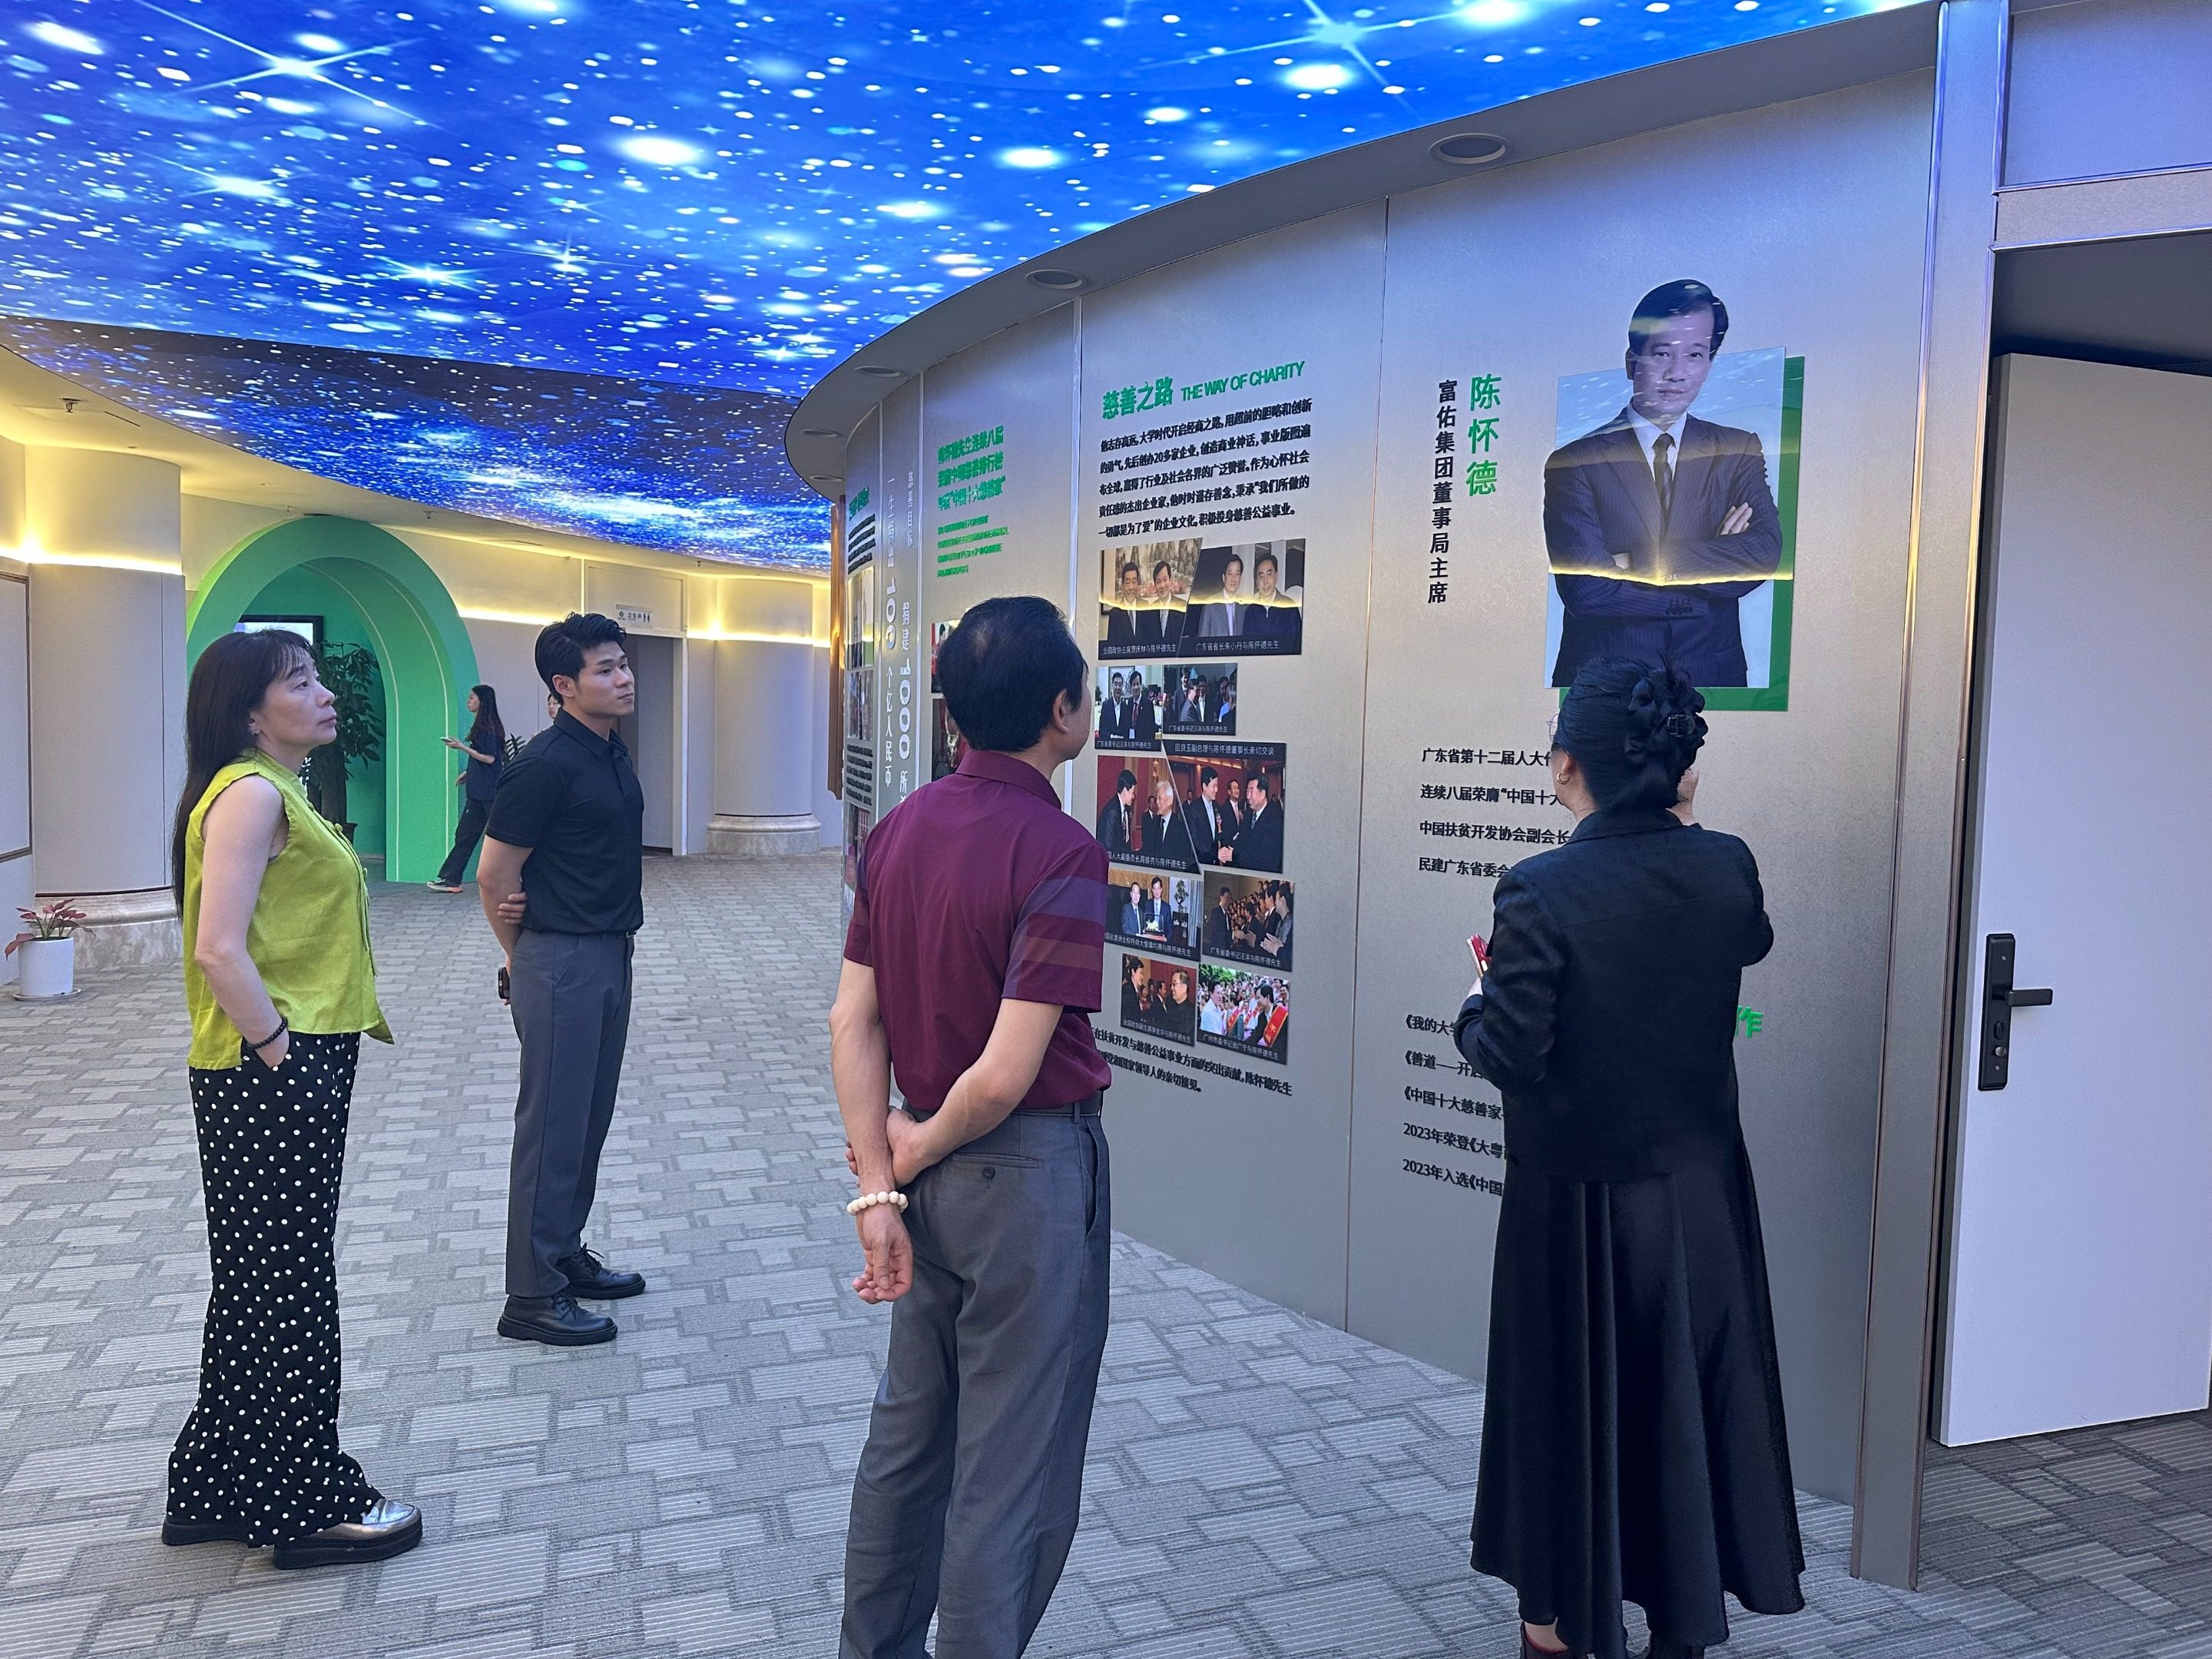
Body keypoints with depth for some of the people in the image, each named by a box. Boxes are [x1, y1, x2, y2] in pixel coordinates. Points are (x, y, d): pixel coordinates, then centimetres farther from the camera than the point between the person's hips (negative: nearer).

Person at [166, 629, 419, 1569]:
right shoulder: (251, 793, -15)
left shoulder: (275, 790, 16)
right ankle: (309, 1507, 16)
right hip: (271, 1077, -10)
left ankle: (219, 1492, 32)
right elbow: (219, 949, -24)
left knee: (260, 1284, 18)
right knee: (288, 1287, 2)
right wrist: (277, 1051, -18)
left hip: (301, 1072, 10)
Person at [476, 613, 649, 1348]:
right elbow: (495, 877, -14)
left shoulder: (612, 751, 10)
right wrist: (524, 958, 0)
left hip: (609, 956, 9)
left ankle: (566, 1256, 31)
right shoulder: (547, 763, -17)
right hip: (561, 963, -8)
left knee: (588, 1121, 17)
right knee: (552, 1127, -1)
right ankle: (532, 1296, 9)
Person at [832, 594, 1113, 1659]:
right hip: (1031, 1172, -7)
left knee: (909, 1431, 24)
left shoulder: (900, 828, 0)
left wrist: (878, 1184, 0)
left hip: (934, 1172, 8)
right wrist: (919, 1150, -7)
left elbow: (853, 1021, 0)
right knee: (1012, 1465, 9)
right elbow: (1007, 1074, -25)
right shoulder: (1058, 852, -21)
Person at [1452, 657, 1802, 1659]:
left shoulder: (1540, 891, -22)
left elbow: (1509, 1058, -21)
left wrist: (1473, 1012, -1)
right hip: (1701, 1191, 4)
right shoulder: (1726, 868, -8)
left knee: (1568, 1402, 14)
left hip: (1577, 1197, -4)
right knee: (1690, 1405, 19)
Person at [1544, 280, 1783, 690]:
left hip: (1712, 681, 3)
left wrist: (1636, 562, -19)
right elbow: (1585, 589, -18)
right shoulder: (1574, 461, -7)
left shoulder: (1738, 452, 4)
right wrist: (1713, 565, -12)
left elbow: (1766, 554, -11)